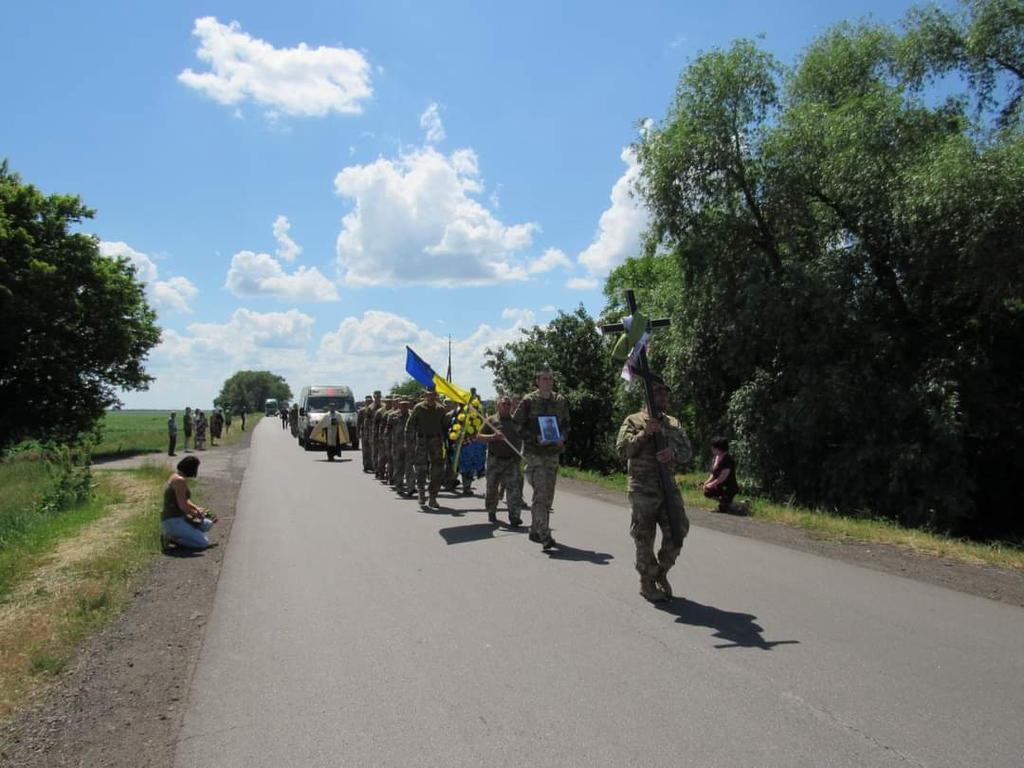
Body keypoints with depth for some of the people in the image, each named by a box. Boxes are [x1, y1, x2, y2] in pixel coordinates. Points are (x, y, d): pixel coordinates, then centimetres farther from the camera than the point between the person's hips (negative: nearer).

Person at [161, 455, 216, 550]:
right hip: (173, 522, -10)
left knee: (207, 524, 19)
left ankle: (174, 535, 11)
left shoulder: (175, 477, 11)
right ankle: (172, 538, -7)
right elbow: (182, 505, -23)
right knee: (204, 542, -12)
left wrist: (196, 508, 2)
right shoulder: (180, 480, -20)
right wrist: (196, 514, -5)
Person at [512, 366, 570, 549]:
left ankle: (535, 531, 24)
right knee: (540, 493, -13)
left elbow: (566, 424, 18)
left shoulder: (561, 401, 8)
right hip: (534, 453, -5)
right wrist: (535, 438, -15)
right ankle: (544, 535, -15)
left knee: (548, 495, 11)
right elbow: (516, 424, -3)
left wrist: (562, 437, -3)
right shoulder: (528, 401, -4)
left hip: (553, 453, 5)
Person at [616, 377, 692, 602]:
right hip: (643, 489, -4)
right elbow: (623, 448, -10)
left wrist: (673, 452, -16)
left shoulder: (673, 423, 15)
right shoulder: (634, 421, 1)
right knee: (644, 539, 2)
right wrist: (644, 433, -20)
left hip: (669, 487, 4)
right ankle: (647, 583, 18)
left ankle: (661, 573, 22)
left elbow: (686, 451, 6)